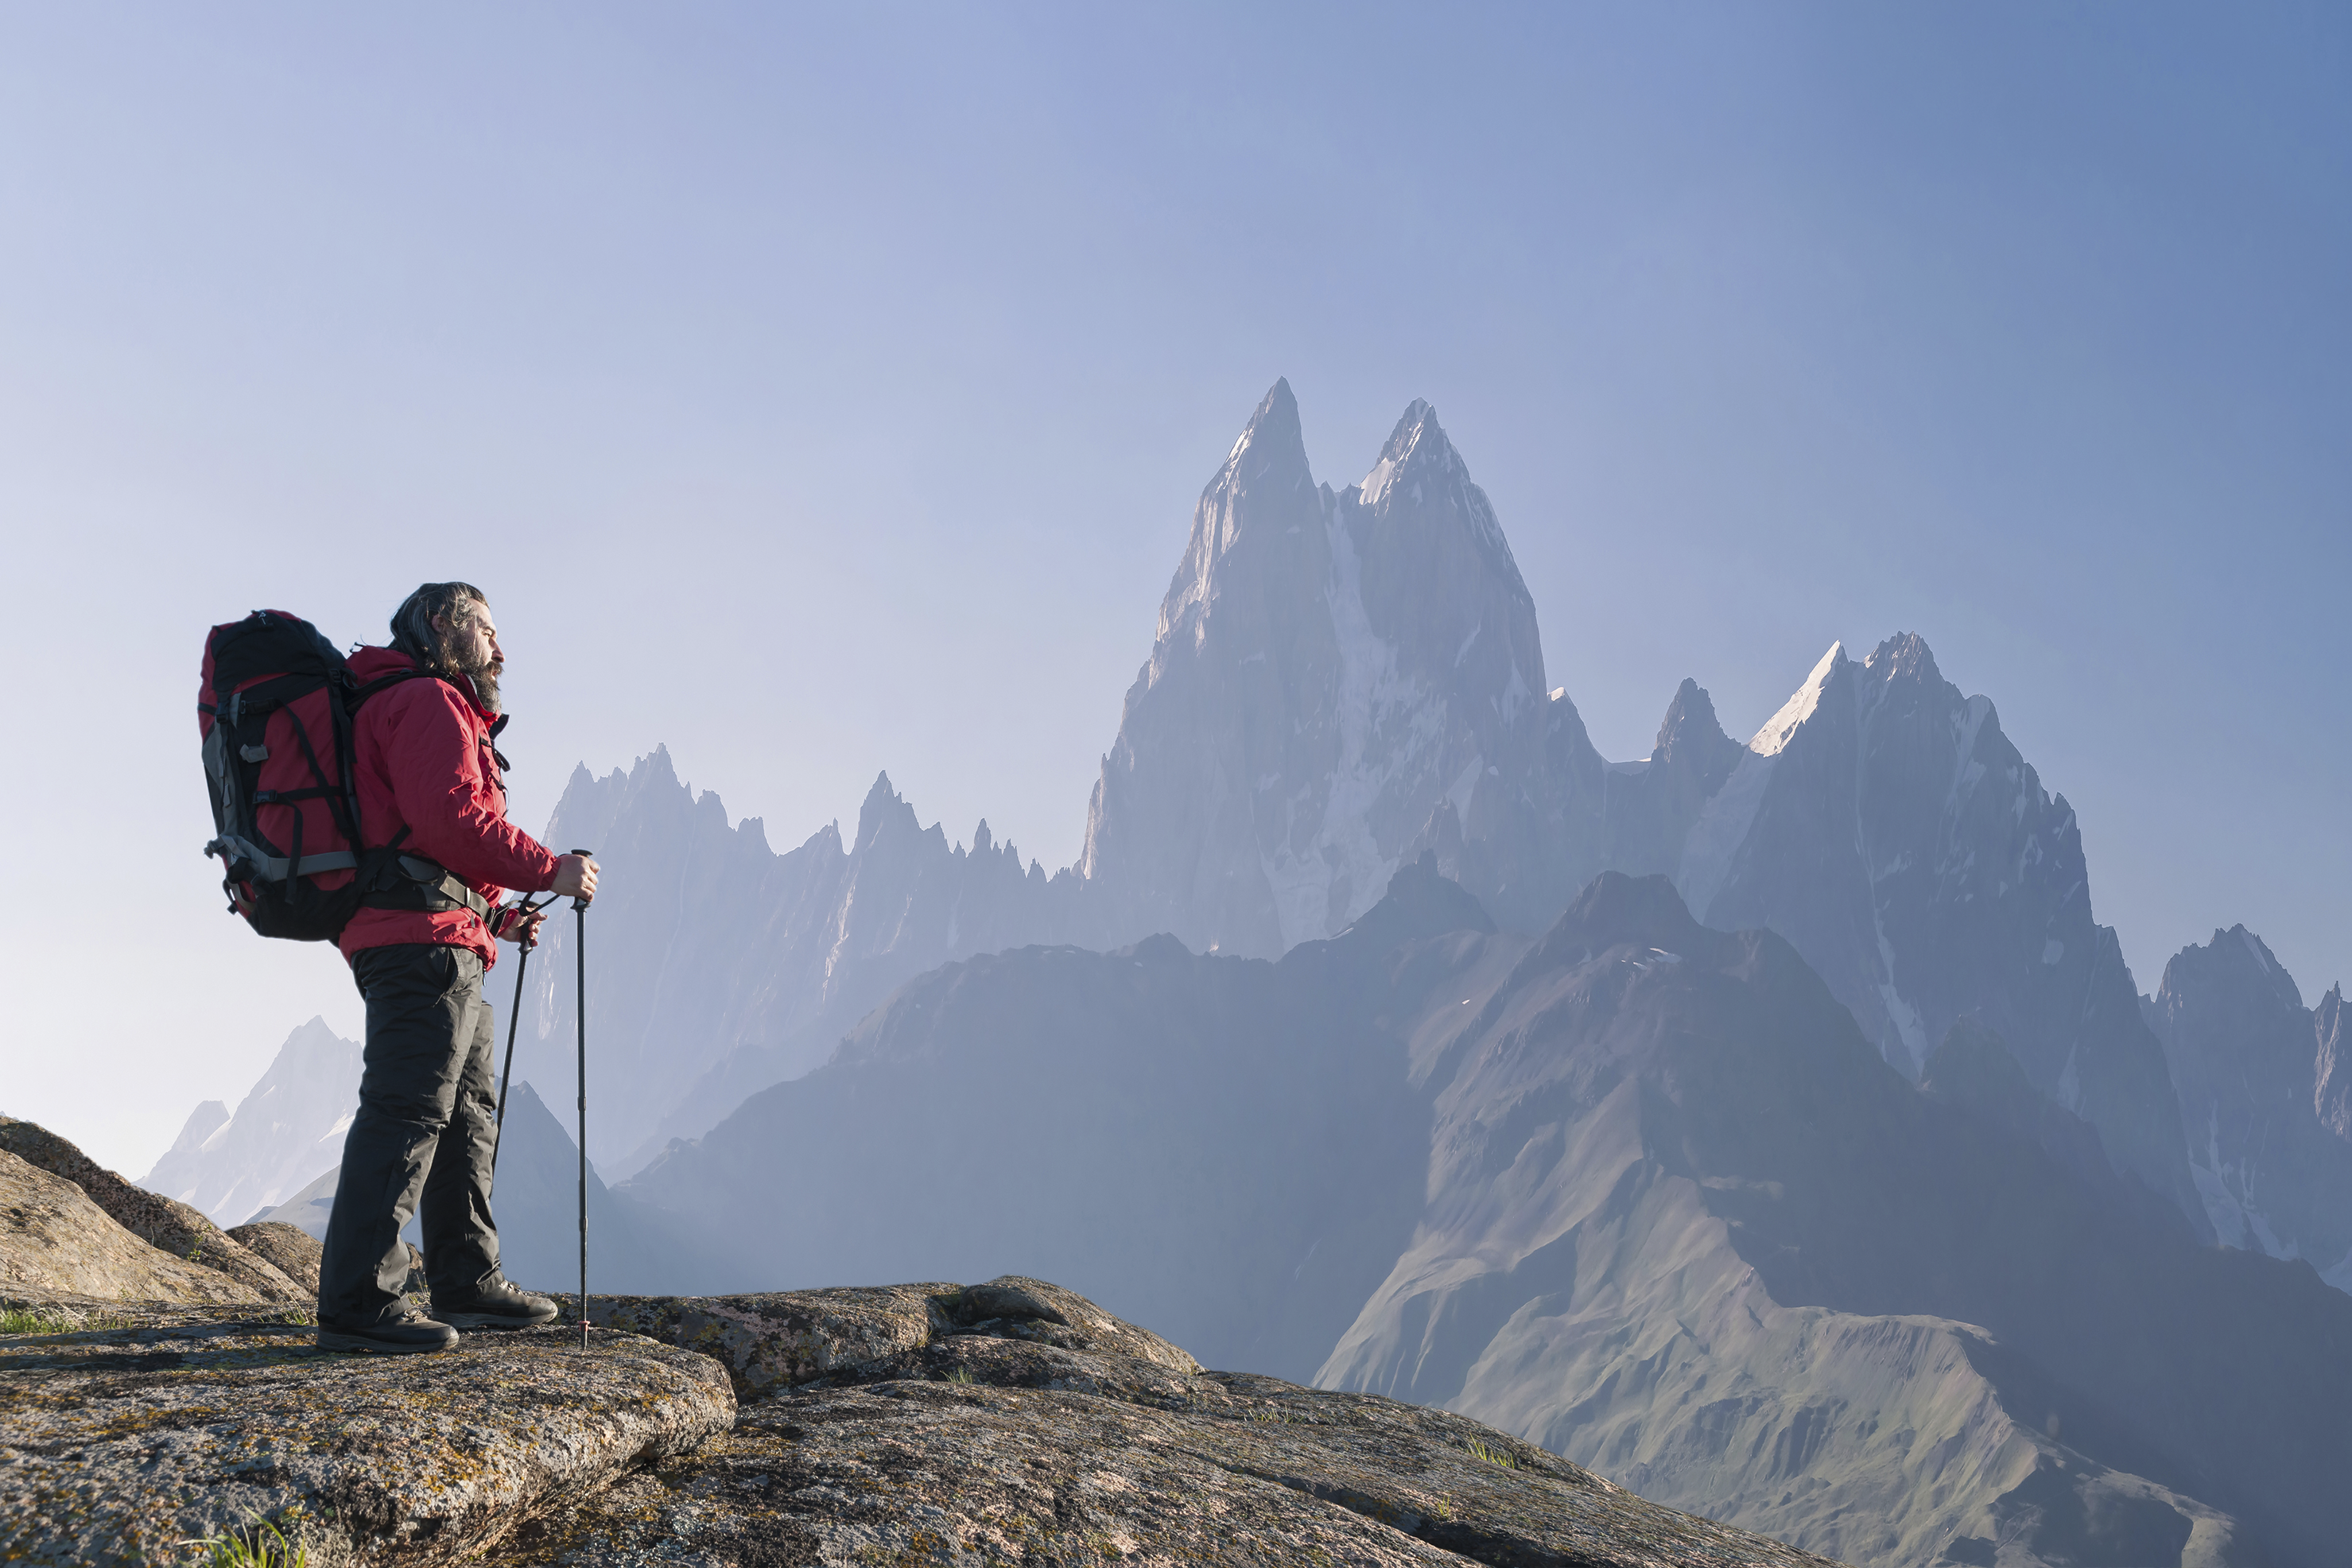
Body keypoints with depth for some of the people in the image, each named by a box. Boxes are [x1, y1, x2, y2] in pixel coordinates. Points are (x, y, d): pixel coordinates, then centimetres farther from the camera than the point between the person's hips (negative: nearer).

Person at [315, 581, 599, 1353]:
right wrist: (549, 870, -12)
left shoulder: (435, 708, 30)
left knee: (468, 1113, 15)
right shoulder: (429, 702, -3)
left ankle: (467, 1283, 23)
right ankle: (358, 1303, -17)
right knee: (408, 1110, -15)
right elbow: (450, 817, -18)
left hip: (440, 945, 11)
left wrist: (492, 915, 19)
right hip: (425, 941, -11)